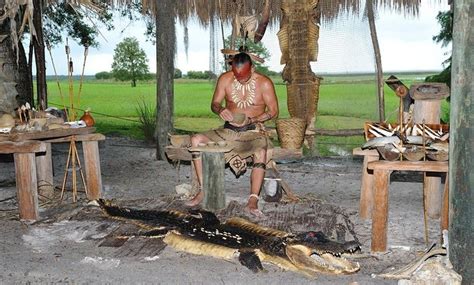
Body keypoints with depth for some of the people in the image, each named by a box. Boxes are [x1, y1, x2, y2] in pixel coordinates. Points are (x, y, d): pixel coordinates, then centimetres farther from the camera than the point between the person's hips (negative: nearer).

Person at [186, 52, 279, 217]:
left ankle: (253, 201, -37)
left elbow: (273, 111, -5)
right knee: (196, 140, -18)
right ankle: (203, 191, -14)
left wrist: (251, 120, -20)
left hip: (252, 131, -3)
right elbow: (214, 103, 7)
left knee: (261, 149, -39)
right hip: (229, 130, 3)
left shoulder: (264, 83, -5)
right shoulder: (225, 79, 1)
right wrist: (220, 110, -19)